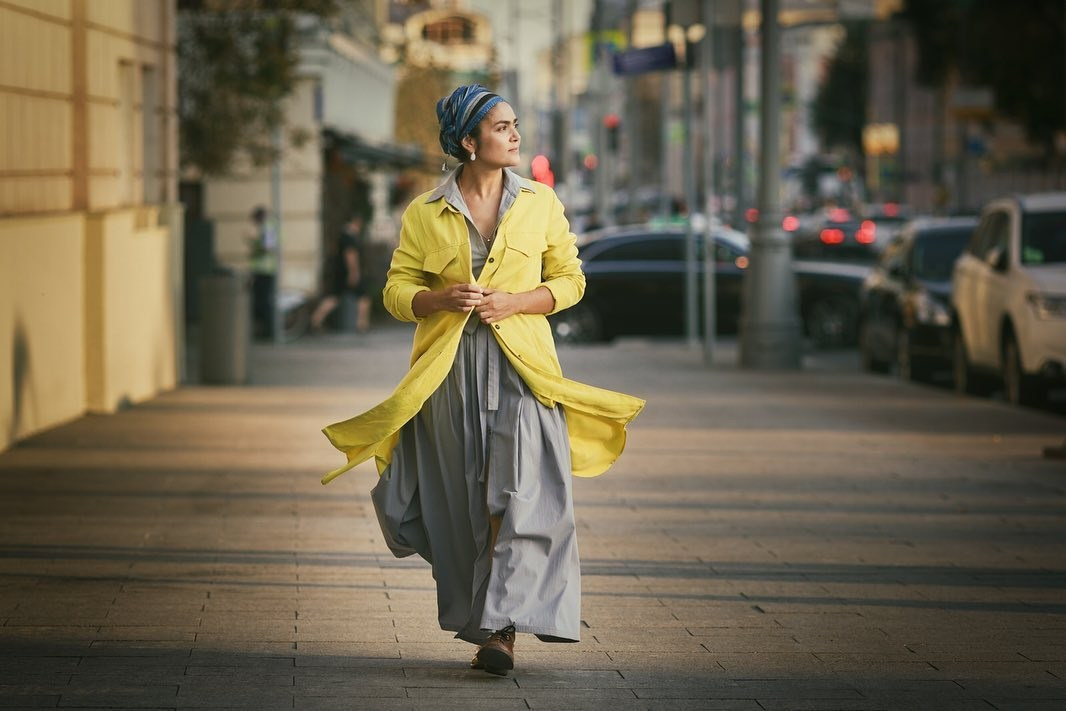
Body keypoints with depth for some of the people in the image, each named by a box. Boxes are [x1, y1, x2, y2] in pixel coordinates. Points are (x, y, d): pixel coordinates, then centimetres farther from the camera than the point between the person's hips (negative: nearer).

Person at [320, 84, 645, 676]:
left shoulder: (540, 204, 6)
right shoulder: (424, 214, 3)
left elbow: (569, 280, 8)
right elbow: (397, 292, 5)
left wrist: (512, 302, -9)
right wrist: (443, 298, -15)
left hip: (520, 366, -1)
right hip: (449, 370, 1)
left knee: (519, 493, -15)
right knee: (461, 501, 3)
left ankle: (502, 627, -17)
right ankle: (476, 621, 18)